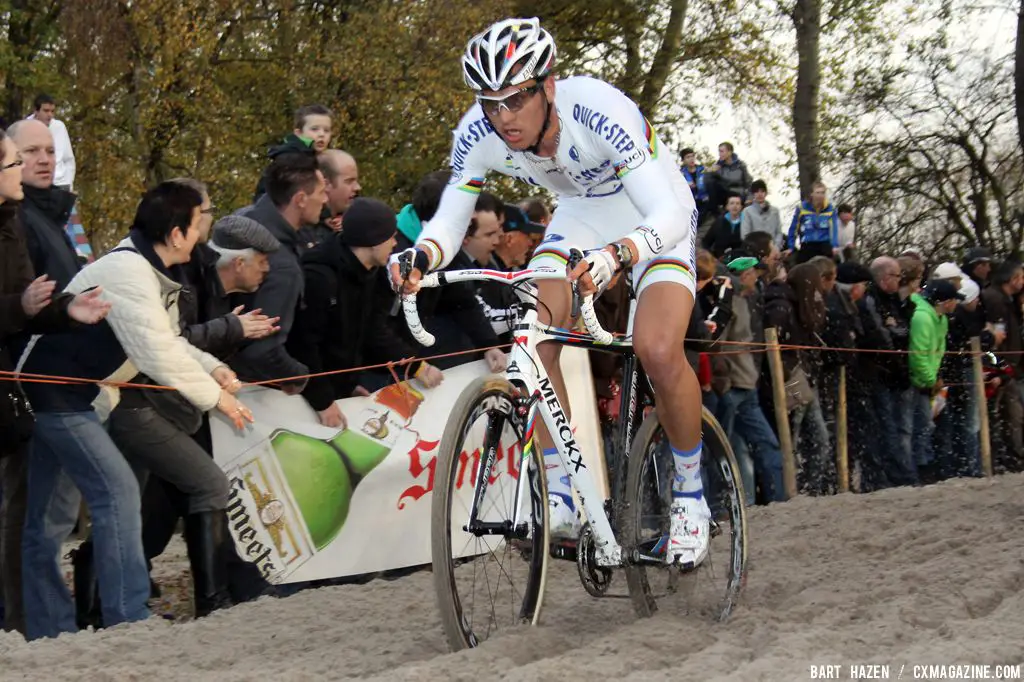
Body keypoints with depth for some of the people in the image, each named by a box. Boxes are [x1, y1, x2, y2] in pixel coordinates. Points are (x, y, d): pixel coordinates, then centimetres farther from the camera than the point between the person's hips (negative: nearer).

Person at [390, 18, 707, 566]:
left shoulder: (599, 110, -37)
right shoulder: (478, 133, -22)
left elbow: (666, 213, -43)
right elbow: (450, 220, -16)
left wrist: (616, 255, -63)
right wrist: (420, 257, -39)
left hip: (653, 219, -5)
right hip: (580, 217, 5)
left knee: (658, 351, -26)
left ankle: (690, 495, -3)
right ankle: (559, 495, -6)